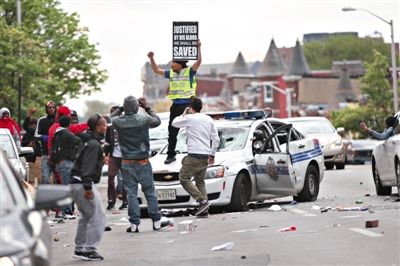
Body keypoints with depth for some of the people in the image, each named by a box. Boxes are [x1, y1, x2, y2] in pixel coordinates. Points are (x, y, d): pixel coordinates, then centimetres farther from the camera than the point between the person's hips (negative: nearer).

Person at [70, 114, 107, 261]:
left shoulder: (91, 142, 16)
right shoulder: (94, 144, -15)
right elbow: (87, 167, -22)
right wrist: (88, 188, -24)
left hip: (76, 183, 11)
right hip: (83, 184, -11)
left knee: (86, 217, 19)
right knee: (97, 217, -8)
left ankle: (80, 249, 22)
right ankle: (89, 249, -9)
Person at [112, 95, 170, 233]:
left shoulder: (119, 121, -8)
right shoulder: (144, 119, -11)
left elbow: (110, 118, 15)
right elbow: (157, 121, 9)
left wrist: (120, 109, 13)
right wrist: (147, 108, 15)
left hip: (127, 163, 1)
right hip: (143, 162, -1)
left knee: (131, 193, 3)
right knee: (150, 192, 8)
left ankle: (134, 224, 0)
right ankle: (156, 221, 13)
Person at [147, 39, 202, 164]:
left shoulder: (189, 71, -6)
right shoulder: (171, 73, 9)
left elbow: (198, 61, -18)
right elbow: (156, 70, 17)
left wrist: (199, 47, -22)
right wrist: (151, 59, 8)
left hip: (188, 105, -6)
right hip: (176, 106, 6)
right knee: (172, 132, 8)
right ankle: (171, 155, 16)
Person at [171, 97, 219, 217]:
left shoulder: (190, 118, -8)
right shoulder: (209, 119, 13)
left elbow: (174, 123, 8)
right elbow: (216, 139, 14)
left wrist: (184, 114, 22)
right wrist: (212, 154, 22)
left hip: (194, 156, -7)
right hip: (205, 156, 7)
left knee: (184, 179, -4)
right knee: (200, 181, 15)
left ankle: (202, 201, -16)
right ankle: (204, 207, 6)